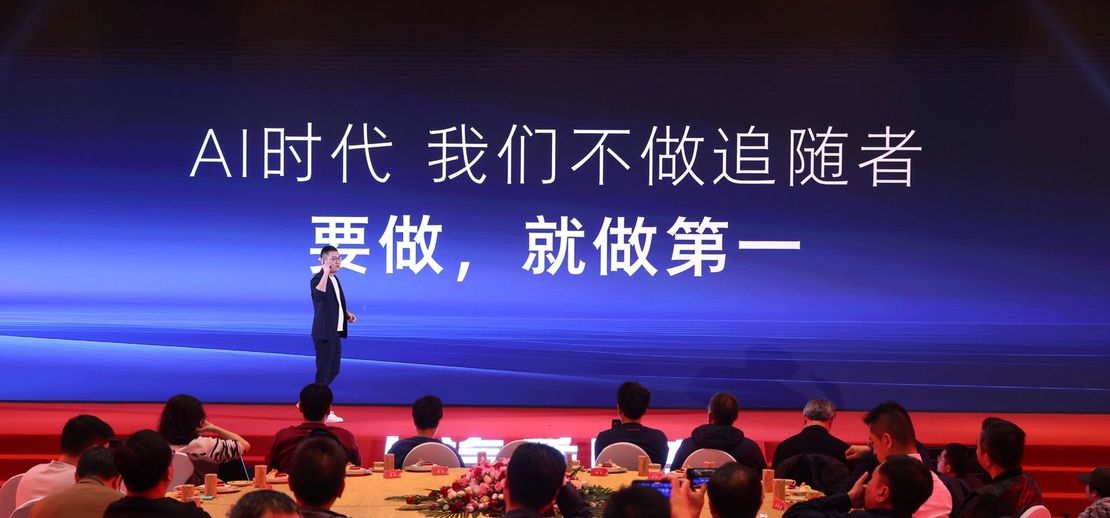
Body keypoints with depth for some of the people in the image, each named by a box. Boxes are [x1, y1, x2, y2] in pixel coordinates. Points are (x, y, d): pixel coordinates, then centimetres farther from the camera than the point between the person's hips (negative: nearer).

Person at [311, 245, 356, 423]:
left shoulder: (335, 279, 14)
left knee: (333, 370, 15)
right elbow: (318, 296, -37)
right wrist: (325, 273, -35)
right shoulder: (318, 279, -15)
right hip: (324, 333, -9)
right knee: (324, 371, -4)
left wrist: (346, 314, 12)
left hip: (335, 332, 9)